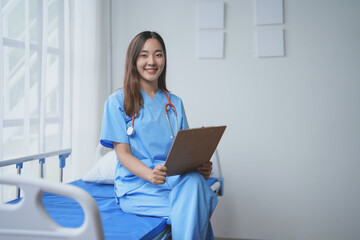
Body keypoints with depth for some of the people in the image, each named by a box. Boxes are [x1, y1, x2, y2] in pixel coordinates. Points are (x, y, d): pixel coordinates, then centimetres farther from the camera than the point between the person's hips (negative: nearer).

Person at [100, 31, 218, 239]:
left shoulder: (175, 103, 19)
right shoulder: (117, 101, 4)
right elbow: (123, 153, -3)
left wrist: (200, 167, -11)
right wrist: (152, 175, -23)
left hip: (175, 180, 4)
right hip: (136, 186, -4)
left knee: (194, 181, -34)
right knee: (194, 209, -32)